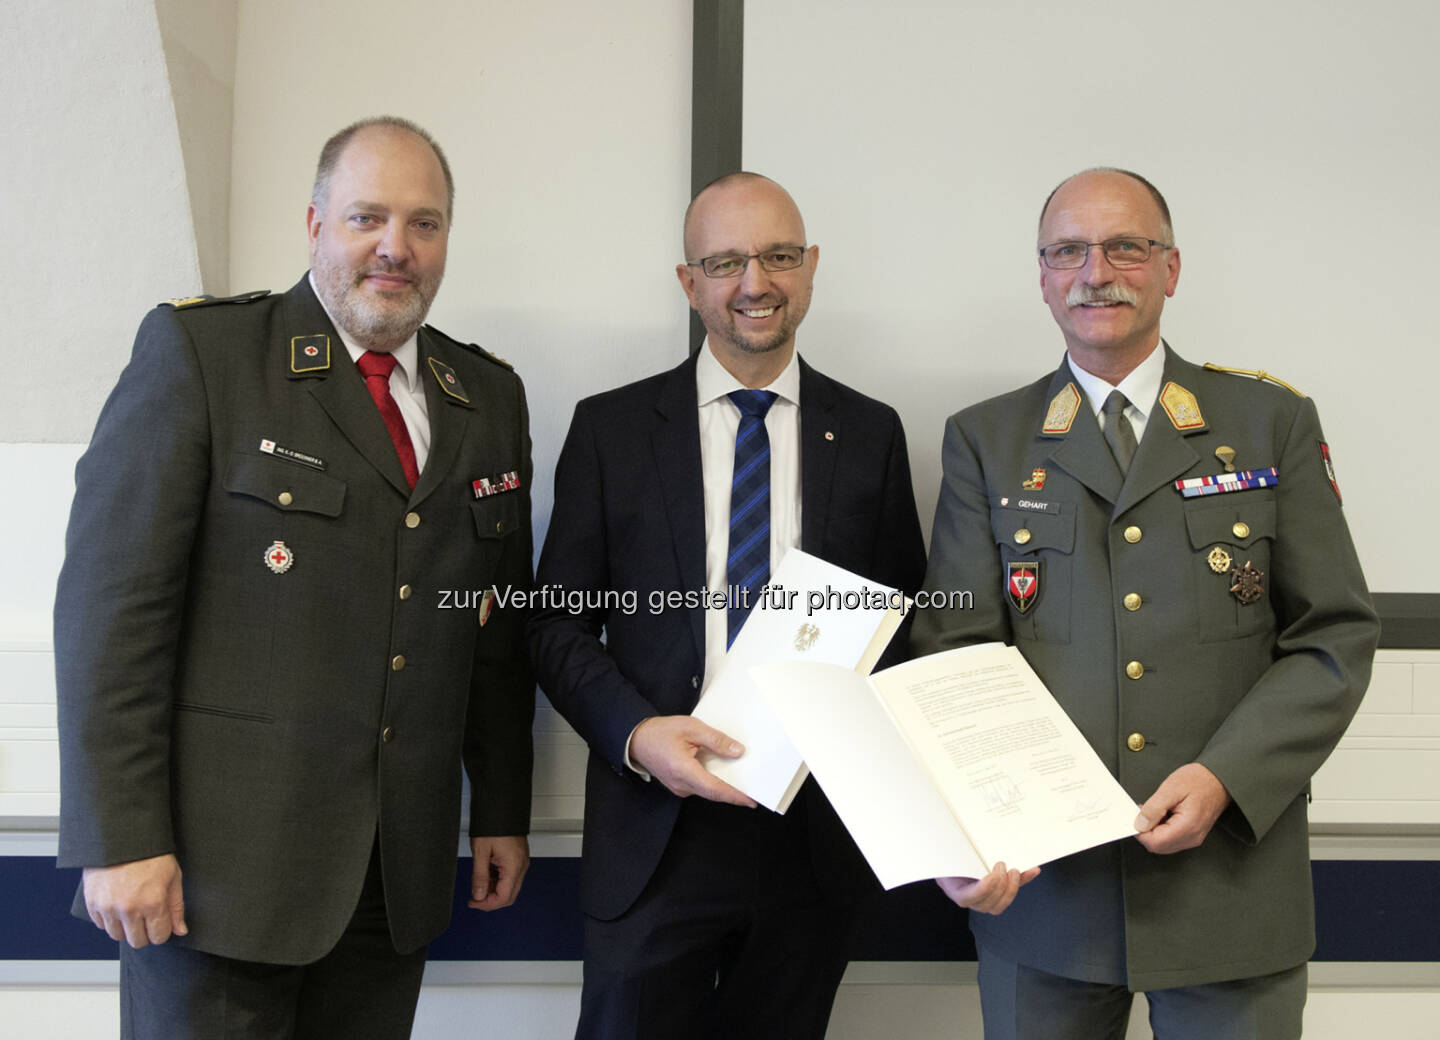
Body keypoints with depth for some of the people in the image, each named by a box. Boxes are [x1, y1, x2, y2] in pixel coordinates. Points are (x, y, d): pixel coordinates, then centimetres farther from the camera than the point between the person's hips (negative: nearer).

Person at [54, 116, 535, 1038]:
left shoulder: (490, 397, 11)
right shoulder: (197, 349, -4)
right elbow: (113, 599, -9)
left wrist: (503, 812, 12)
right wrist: (119, 837, -13)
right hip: (220, 853, -4)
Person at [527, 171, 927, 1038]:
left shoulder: (871, 433, 6)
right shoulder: (610, 427, 2)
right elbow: (558, 621, 2)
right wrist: (636, 731, -15)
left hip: (817, 832, 2)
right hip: (656, 831, -1)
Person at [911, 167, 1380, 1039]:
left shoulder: (1274, 424, 5)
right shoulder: (985, 440, 6)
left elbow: (1336, 636, 1)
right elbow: (955, 647, -1)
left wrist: (1225, 775, -13)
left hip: (1232, 880, 0)